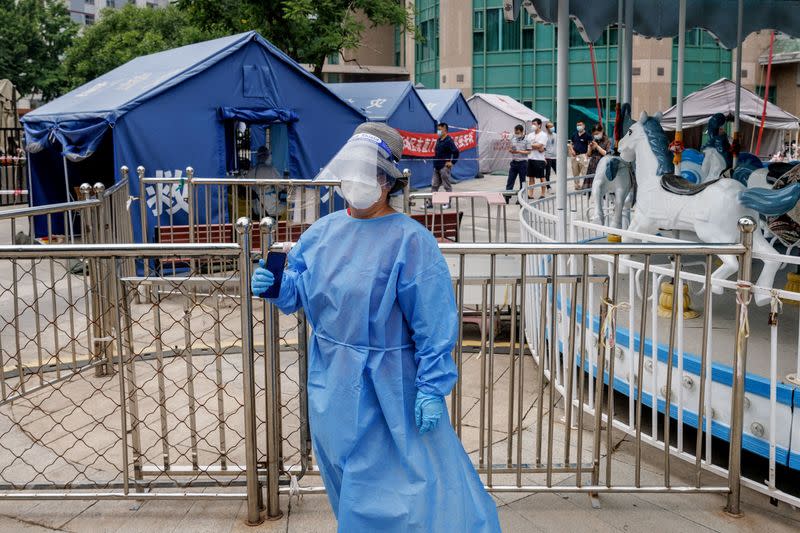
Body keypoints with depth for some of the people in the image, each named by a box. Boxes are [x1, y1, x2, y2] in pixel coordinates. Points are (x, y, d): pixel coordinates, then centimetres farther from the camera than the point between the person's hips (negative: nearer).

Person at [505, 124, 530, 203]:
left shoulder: (526, 140, -6)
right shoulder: (513, 139, 8)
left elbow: (528, 151, -7)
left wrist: (519, 151, -20)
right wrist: (511, 150, -7)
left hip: (522, 162, -4)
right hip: (514, 162, 4)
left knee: (522, 181, 5)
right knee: (510, 180, 1)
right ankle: (507, 198, 2)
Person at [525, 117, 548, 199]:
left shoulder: (543, 135, -5)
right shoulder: (530, 135, 12)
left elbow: (539, 145, -16)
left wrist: (532, 145, -4)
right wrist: (538, 148, -10)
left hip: (539, 159, -6)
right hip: (531, 158, 6)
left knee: (542, 178, 2)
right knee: (531, 177, 6)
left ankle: (543, 194, 9)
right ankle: (530, 195, 9)